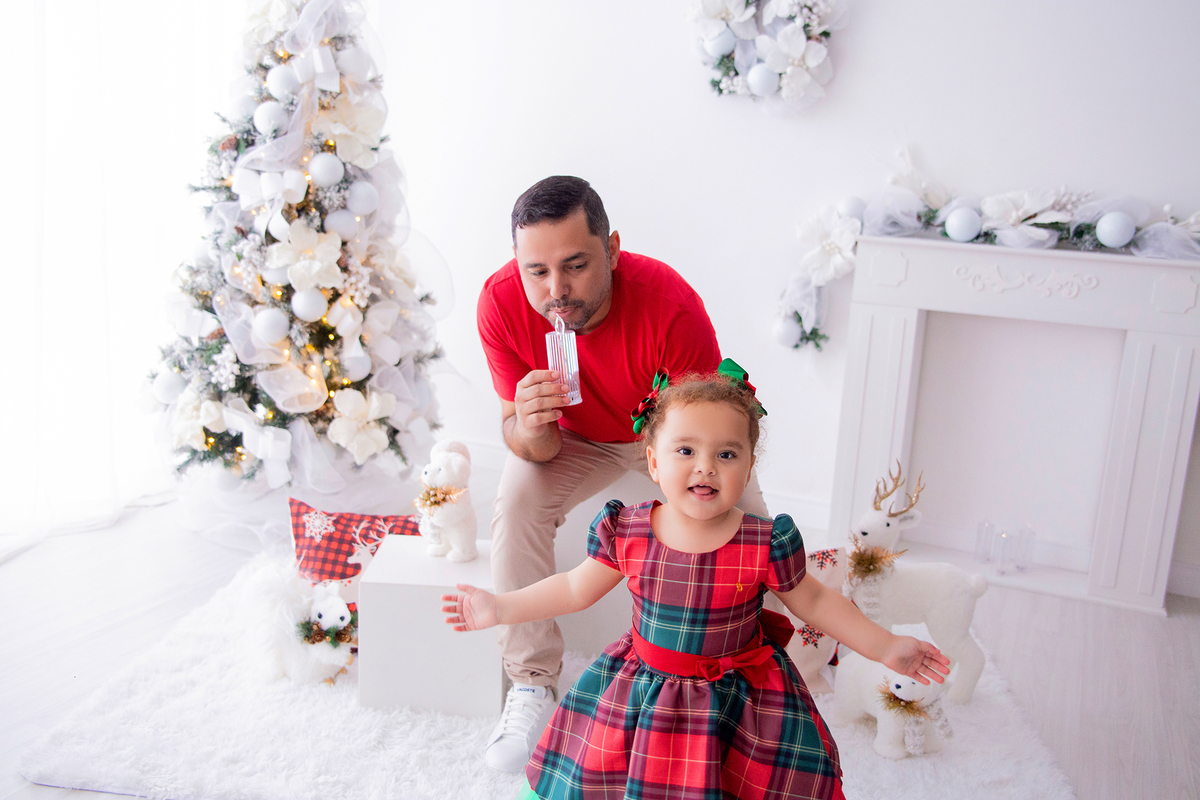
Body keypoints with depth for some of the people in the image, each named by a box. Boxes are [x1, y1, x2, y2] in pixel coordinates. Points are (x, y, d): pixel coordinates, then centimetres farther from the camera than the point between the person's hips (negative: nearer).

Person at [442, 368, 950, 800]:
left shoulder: (766, 544, -18)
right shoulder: (625, 533, -13)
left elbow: (814, 602, -3)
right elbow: (575, 589, 2)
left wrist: (886, 647, -3)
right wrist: (500, 608, 0)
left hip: (738, 694, -2)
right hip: (640, 690, 2)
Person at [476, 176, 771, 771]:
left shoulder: (671, 307, -37)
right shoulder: (502, 302, -29)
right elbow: (517, 430, -20)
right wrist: (530, 432, -45)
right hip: (574, 437, 2)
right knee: (517, 503, -24)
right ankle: (531, 687, -7)